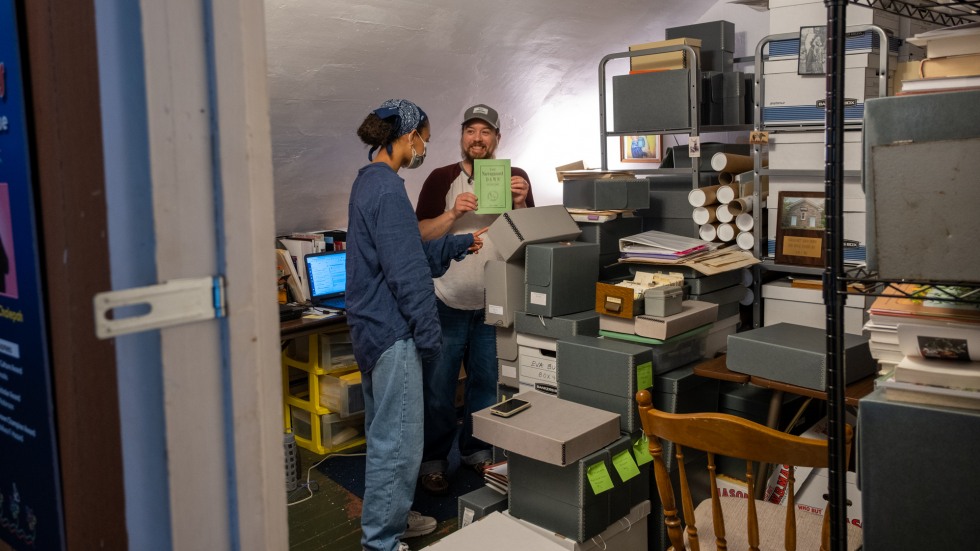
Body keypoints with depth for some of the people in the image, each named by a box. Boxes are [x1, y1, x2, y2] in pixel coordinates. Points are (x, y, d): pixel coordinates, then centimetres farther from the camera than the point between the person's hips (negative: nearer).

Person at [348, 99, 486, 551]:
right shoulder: (387, 188, -18)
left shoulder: (368, 181, 14)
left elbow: (416, 250, 19)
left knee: (385, 434, 21)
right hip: (391, 330, -11)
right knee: (398, 442, -1)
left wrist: (464, 243, 22)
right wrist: (429, 334, -15)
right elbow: (407, 272, -21)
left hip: (372, 327, 11)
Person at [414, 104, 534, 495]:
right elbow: (419, 236, -7)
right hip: (446, 301, -2)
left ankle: (476, 450, 31)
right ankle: (433, 461, 18)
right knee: (437, 387, 4)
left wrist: (520, 204, -18)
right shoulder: (441, 179, -2)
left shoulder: (515, 179, 4)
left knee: (486, 382, 14)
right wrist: (453, 214, -22)